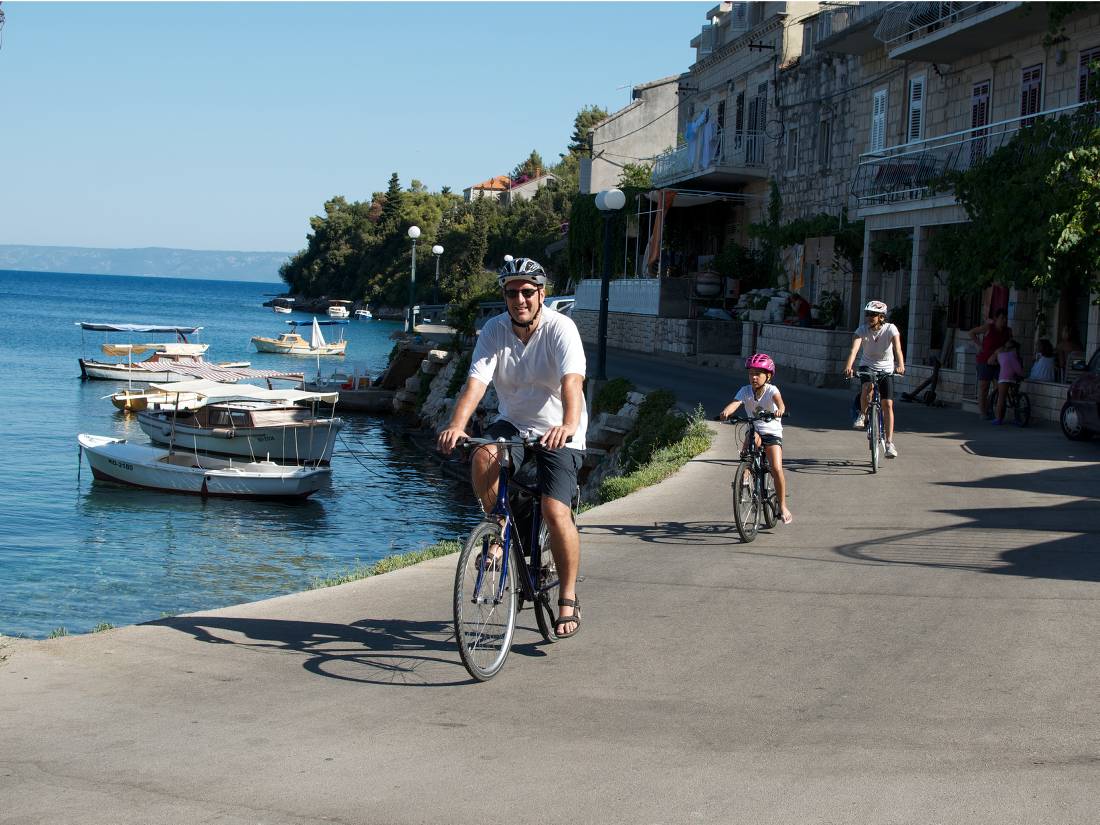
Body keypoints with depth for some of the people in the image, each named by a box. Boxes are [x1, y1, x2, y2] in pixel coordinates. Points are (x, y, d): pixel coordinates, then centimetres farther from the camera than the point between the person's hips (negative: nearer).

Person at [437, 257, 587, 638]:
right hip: (513, 424, 3)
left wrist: (568, 425, -53)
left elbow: (572, 382, -33)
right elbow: (475, 382, -19)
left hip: (558, 432, -3)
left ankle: (569, 599, -1)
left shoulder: (560, 328, -17)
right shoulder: (495, 330, -7)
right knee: (483, 457, -30)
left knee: (556, 511, -19)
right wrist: (456, 425, -38)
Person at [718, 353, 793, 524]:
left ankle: (782, 506, 1)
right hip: (754, 429, 2)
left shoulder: (771, 390, -14)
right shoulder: (745, 391, -8)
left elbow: (779, 401, -34)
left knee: (776, 469, -15)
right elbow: (735, 403, -25)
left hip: (772, 432, -2)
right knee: (753, 436, -36)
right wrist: (725, 411, -48)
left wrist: (780, 410, -57)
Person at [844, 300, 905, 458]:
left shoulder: (890, 329, -18)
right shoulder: (862, 330, -16)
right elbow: (854, 348, -31)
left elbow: (897, 347, -33)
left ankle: (889, 442, -2)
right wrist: (849, 366, -50)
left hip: (886, 370, 0)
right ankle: (862, 415, -5)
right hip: (867, 367, 0)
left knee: (888, 404, -9)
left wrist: (900, 365, -52)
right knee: (867, 388, -33)